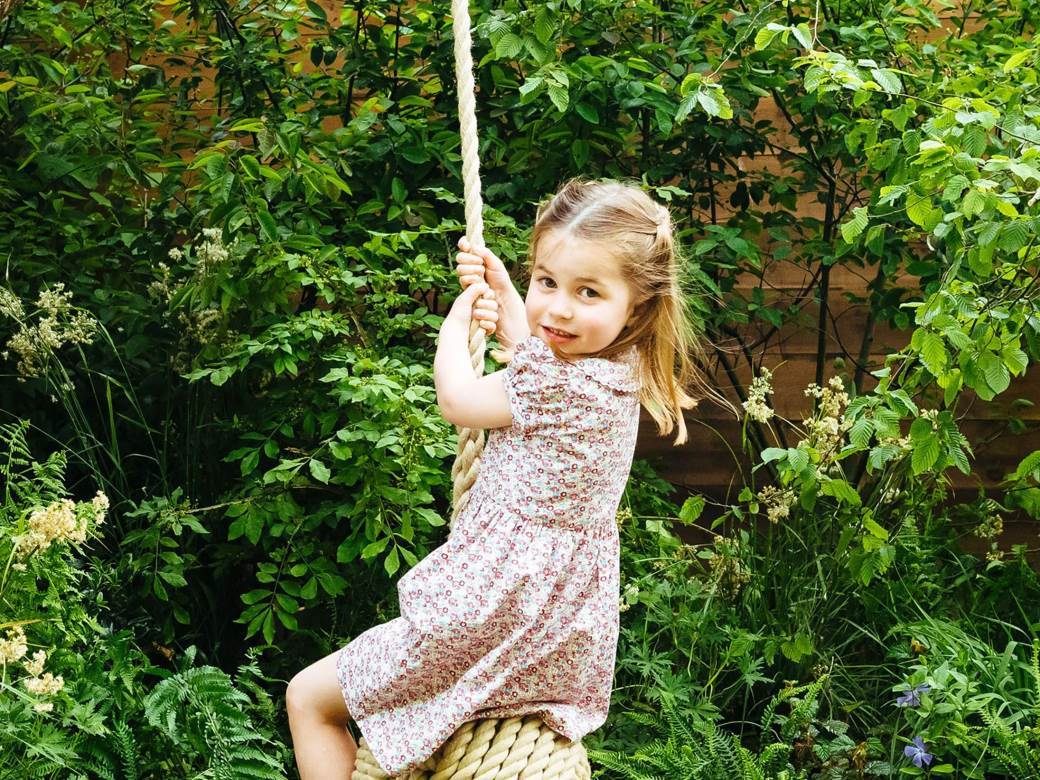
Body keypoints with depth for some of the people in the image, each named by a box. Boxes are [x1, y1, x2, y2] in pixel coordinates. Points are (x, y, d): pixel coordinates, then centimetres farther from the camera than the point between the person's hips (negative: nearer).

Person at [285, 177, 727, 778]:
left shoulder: (569, 386, -26)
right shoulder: (618, 370, 2)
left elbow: (457, 399, -9)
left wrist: (459, 316, 6)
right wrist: (504, 294, 17)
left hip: (500, 611, -10)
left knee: (308, 698, 5)